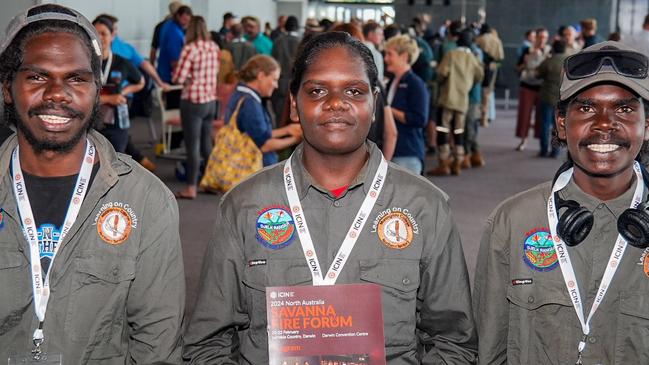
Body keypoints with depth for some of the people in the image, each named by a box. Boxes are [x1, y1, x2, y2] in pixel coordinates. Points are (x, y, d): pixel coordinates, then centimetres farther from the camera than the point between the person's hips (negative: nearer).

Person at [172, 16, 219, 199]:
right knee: (207, 144, 16)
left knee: (192, 145, 0)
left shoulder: (190, 48, -15)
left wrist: (187, 77, 5)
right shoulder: (214, 47, 4)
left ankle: (191, 188, 5)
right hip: (211, 100, 6)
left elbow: (178, 78, -15)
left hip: (193, 101, -6)